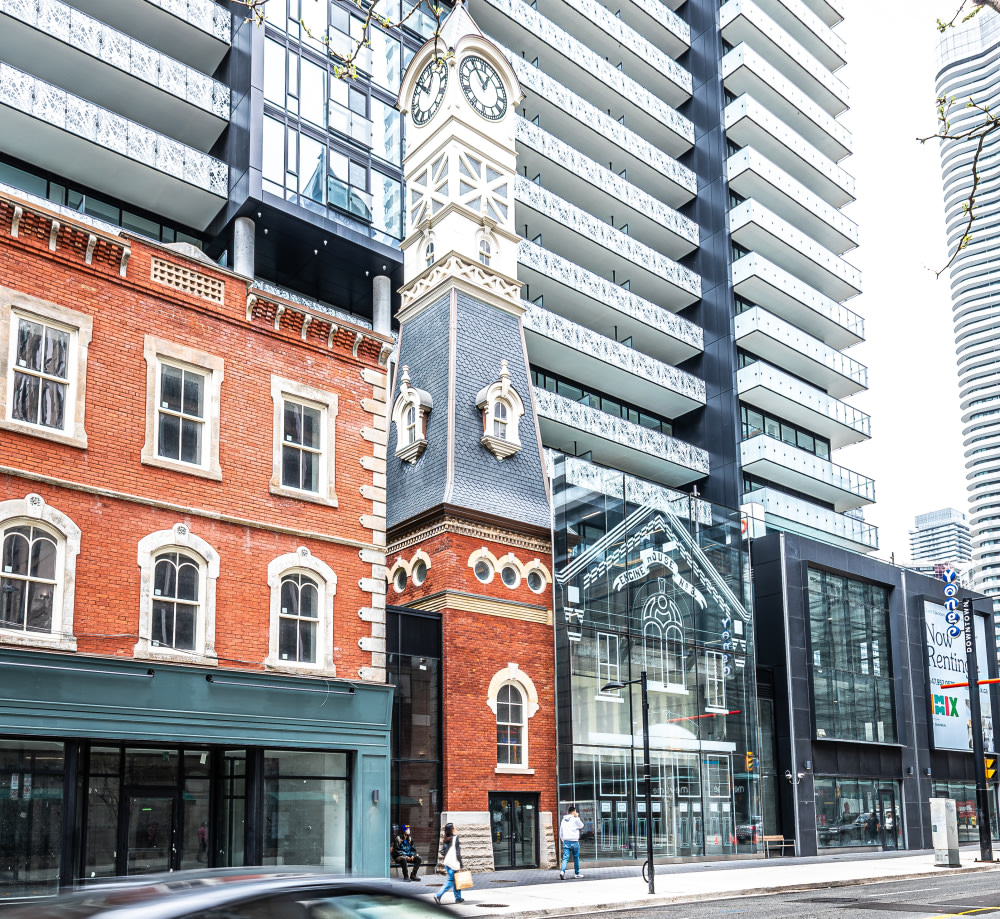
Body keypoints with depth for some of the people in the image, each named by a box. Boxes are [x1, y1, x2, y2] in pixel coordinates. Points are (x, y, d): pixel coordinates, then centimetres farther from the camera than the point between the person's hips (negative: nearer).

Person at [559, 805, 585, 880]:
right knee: (576, 858, 12)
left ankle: (562, 871, -25)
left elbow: (561, 833, 13)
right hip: (574, 841, -3)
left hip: (566, 842, 3)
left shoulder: (563, 820, 9)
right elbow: (581, 826, 10)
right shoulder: (575, 819, -8)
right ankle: (577, 874, 21)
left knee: (565, 858, -4)